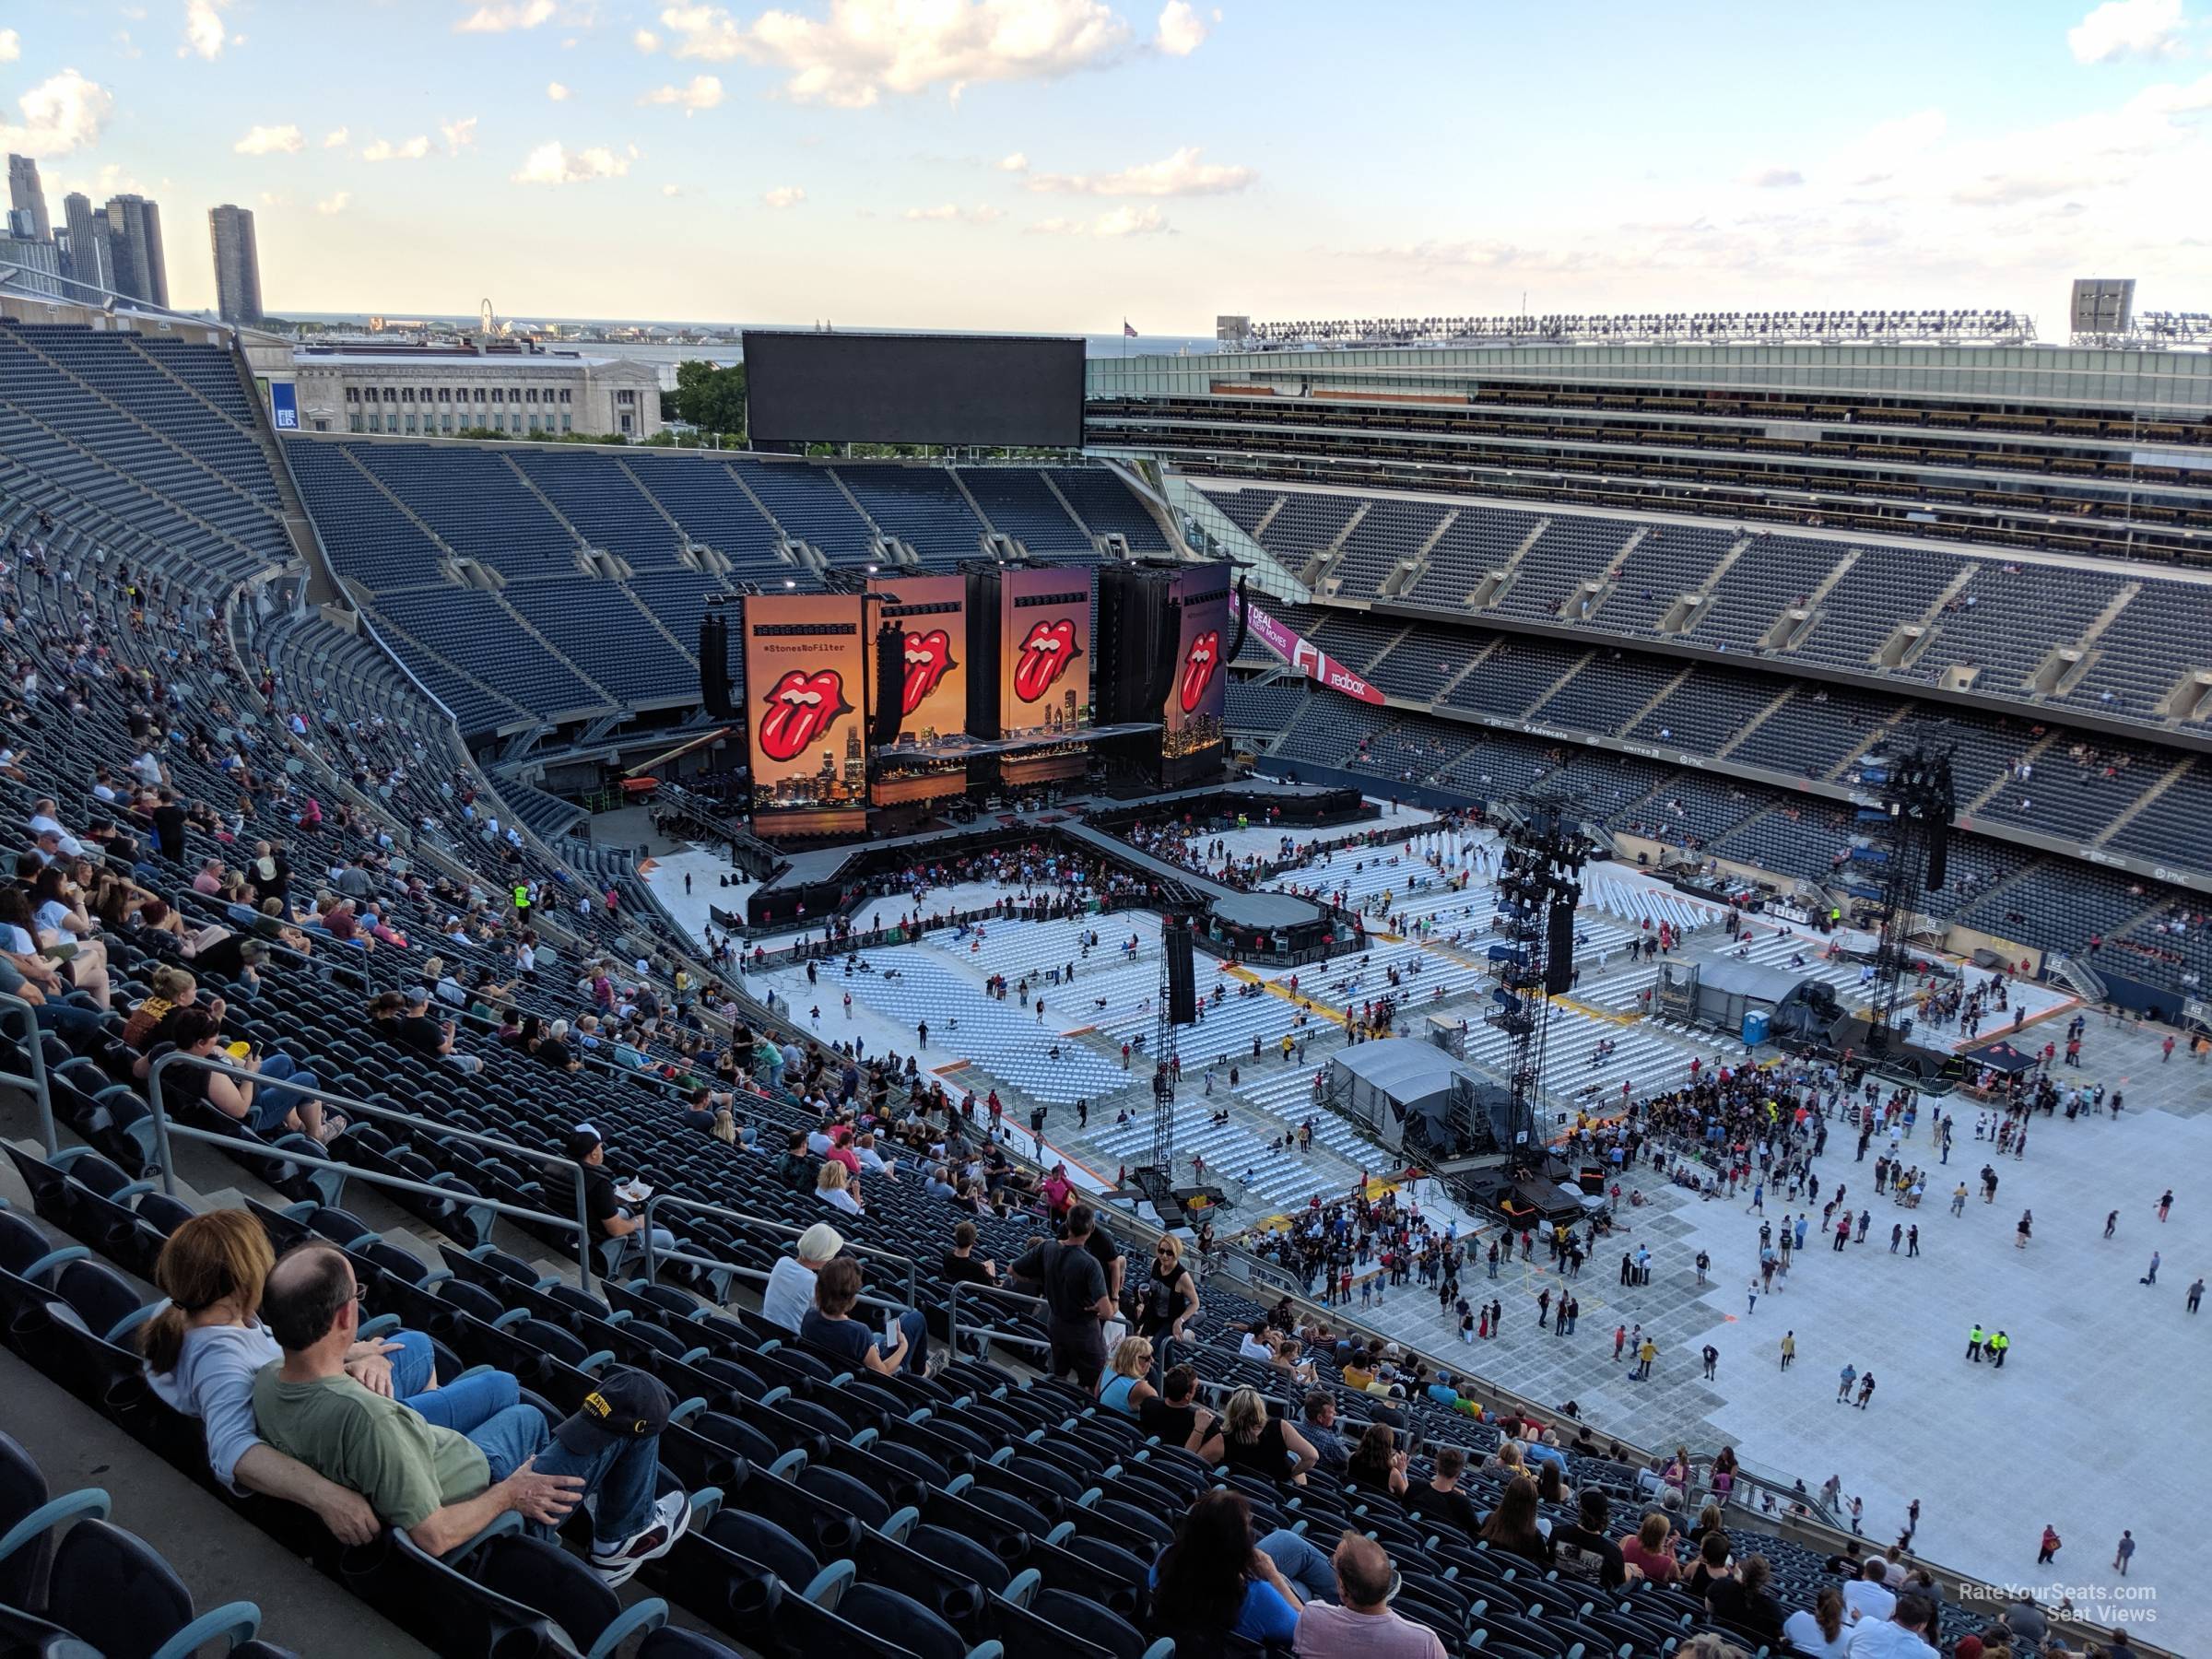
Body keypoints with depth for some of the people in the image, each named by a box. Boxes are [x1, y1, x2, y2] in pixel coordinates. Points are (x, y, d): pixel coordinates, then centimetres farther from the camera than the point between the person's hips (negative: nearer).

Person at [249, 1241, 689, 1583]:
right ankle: (624, 1536, 19)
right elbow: (434, 1537, -33)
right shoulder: (368, 1418, -40)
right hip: (491, 1507, -9)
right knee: (636, 1395, -4)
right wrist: (509, 1494, -17)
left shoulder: (266, 1382, -15)